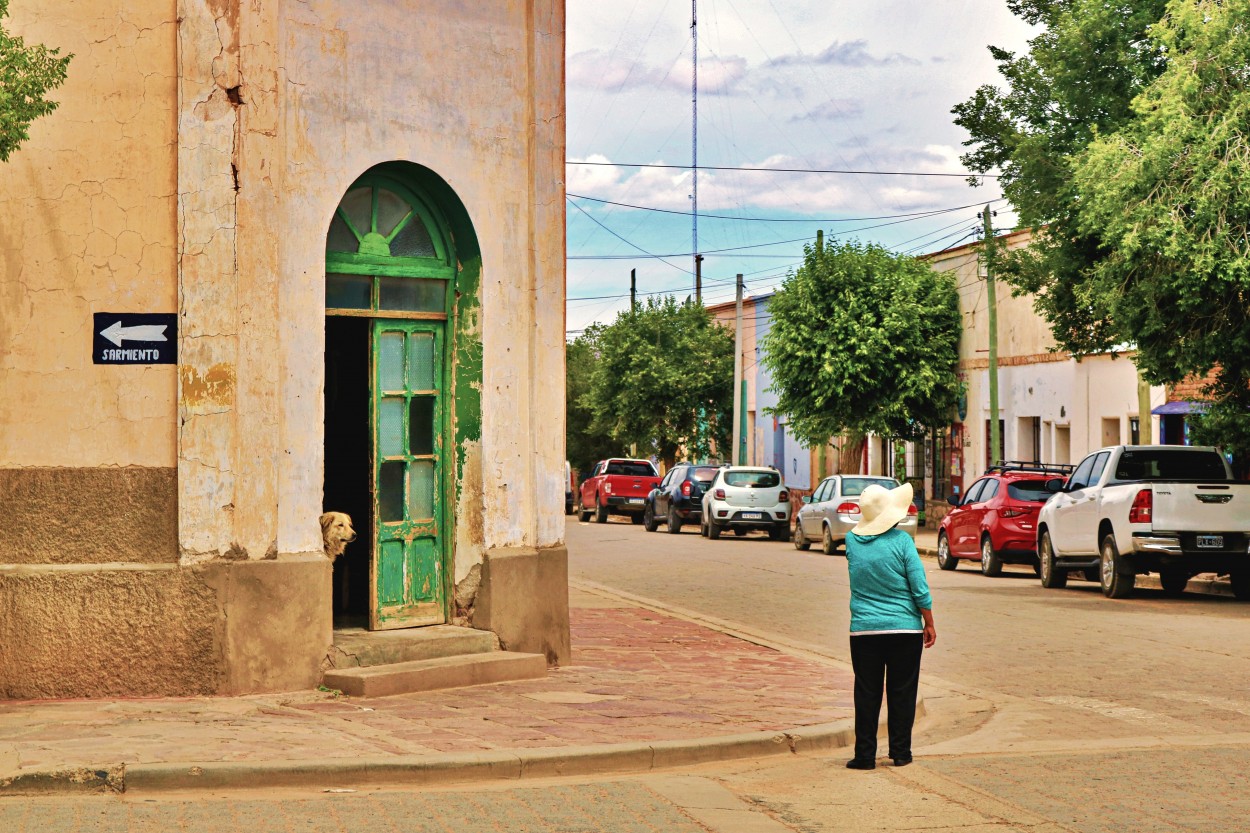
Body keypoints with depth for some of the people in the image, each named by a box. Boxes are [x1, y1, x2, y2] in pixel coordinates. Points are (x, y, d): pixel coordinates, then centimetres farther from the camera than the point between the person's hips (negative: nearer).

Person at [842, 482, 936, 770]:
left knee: (866, 694, 7)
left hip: (864, 631, 2)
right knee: (901, 693, 8)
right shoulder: (901, 541, -10)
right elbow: (920, 589, -9)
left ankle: (865, 755, 7)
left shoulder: (852, 541, -1)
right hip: (905, 628, -2)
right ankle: (900, 752, 12)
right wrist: (929, 624, 1)